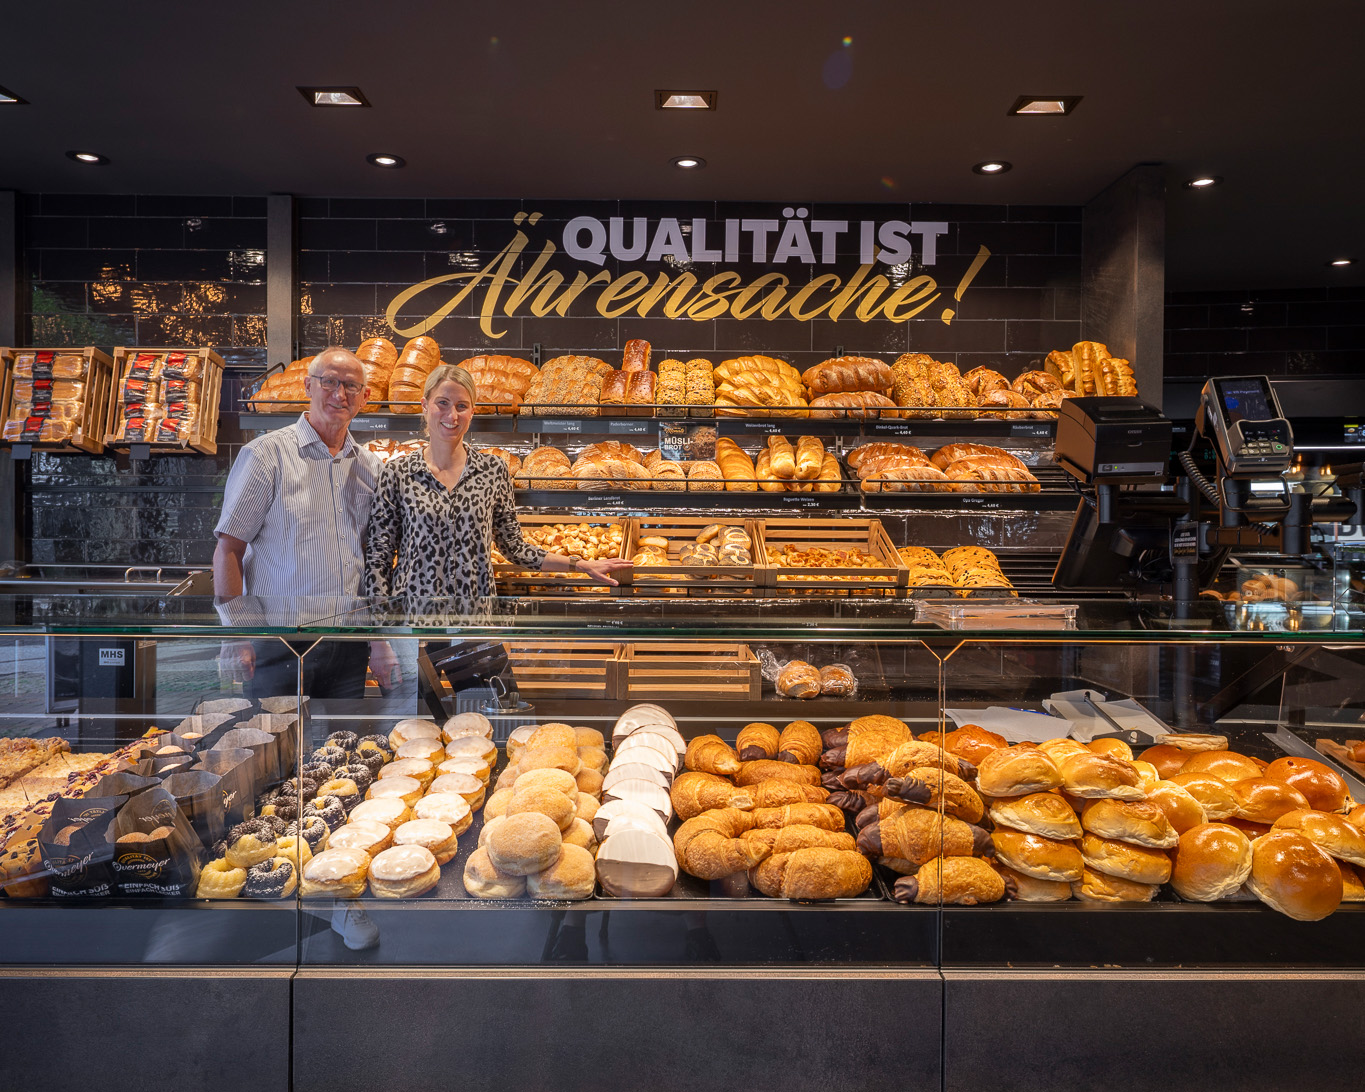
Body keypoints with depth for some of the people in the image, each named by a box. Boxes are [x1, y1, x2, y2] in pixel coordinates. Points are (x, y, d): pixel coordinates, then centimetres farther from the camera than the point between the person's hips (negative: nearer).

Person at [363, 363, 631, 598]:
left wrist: (580, 565, 2)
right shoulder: (397, 472, -3)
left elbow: (514, 547, 7)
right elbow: (378, 557, -1)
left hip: (476, 611, 2)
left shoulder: (493, 469, 2)